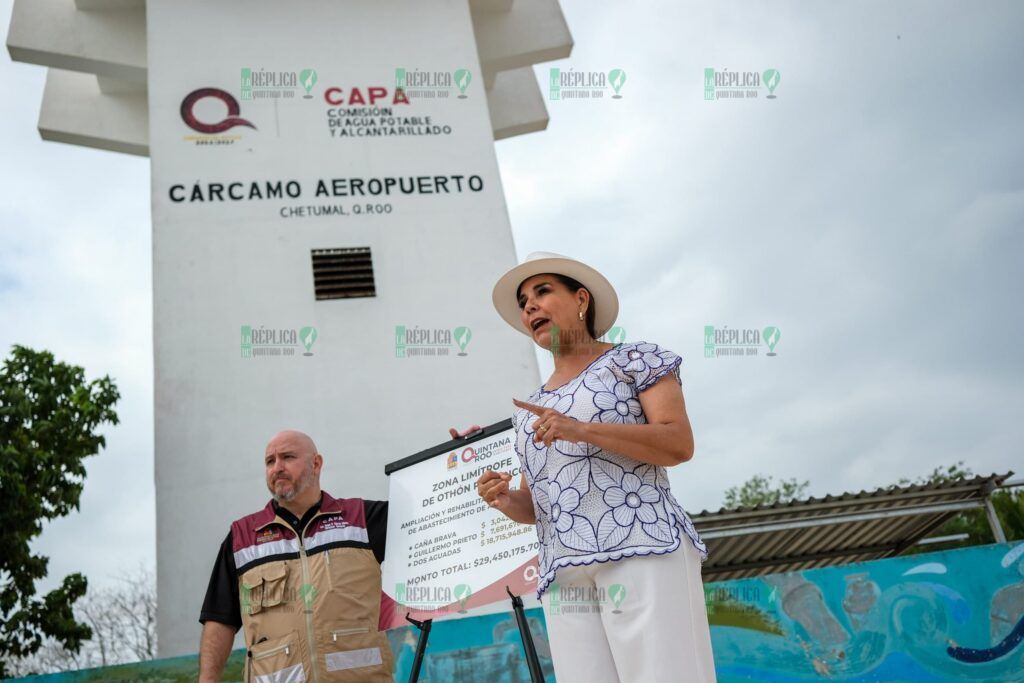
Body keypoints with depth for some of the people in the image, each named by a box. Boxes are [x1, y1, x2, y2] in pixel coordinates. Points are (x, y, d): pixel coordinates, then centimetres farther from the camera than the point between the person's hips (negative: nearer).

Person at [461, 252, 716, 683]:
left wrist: (580, 430, -16)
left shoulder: (635, 360, 10)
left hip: (643, 554, -5)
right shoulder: (530, 410, 26)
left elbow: (680, 445, -4)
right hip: (565, 577, 5)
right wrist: (502, 498, 1)